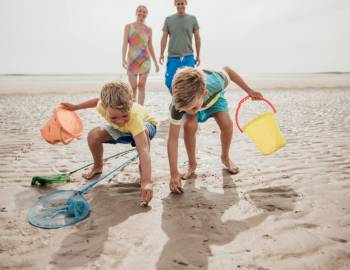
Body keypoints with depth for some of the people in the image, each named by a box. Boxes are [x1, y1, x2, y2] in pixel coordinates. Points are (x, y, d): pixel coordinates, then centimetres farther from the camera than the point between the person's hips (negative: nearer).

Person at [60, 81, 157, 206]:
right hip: (121, 130, 5)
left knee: (143, 133, -40)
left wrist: (147, 181, -63)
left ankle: (142, 168, -15)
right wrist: (75, 107, 4)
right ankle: (98, 167, 13)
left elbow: (143, 150, -54)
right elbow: (99, 100, -4)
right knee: (93, 135, -16)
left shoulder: (134, 116, -47)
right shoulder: (104, 106, -33)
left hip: (146, 124, -4)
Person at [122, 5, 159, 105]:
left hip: (145, 60, 1)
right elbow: (125, 43, -4)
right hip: (132, 60, -1)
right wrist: (123, 59, -17)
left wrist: (156, 62, 12)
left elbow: (150, 46, 13)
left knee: (142, 86, -1)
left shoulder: (148, 29, 9)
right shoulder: (128, 27, 4)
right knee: (133, 86, -1)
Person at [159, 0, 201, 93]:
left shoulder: (192, 19, 6)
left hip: (188, 57, 0)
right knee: (169, 83, -1)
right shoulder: (169, 19, 7)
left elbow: (197, 38, 10)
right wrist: (161, 54, -1)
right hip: (172, 57, 1)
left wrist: (198, 55, 8)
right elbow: (164, 38, 7)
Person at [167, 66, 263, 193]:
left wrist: (249, 91, -10)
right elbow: (173, 139, -38)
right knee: (189, 126, -28)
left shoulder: (214, 83, -45)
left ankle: (225, 157, 10)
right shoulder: (178, 104, -43)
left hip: (214, 97, 1)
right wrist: (174, 174, -42)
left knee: (227, 124, -21)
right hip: (190, 101, 0)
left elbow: (227, 70, -20)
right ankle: (192, 164, -2)